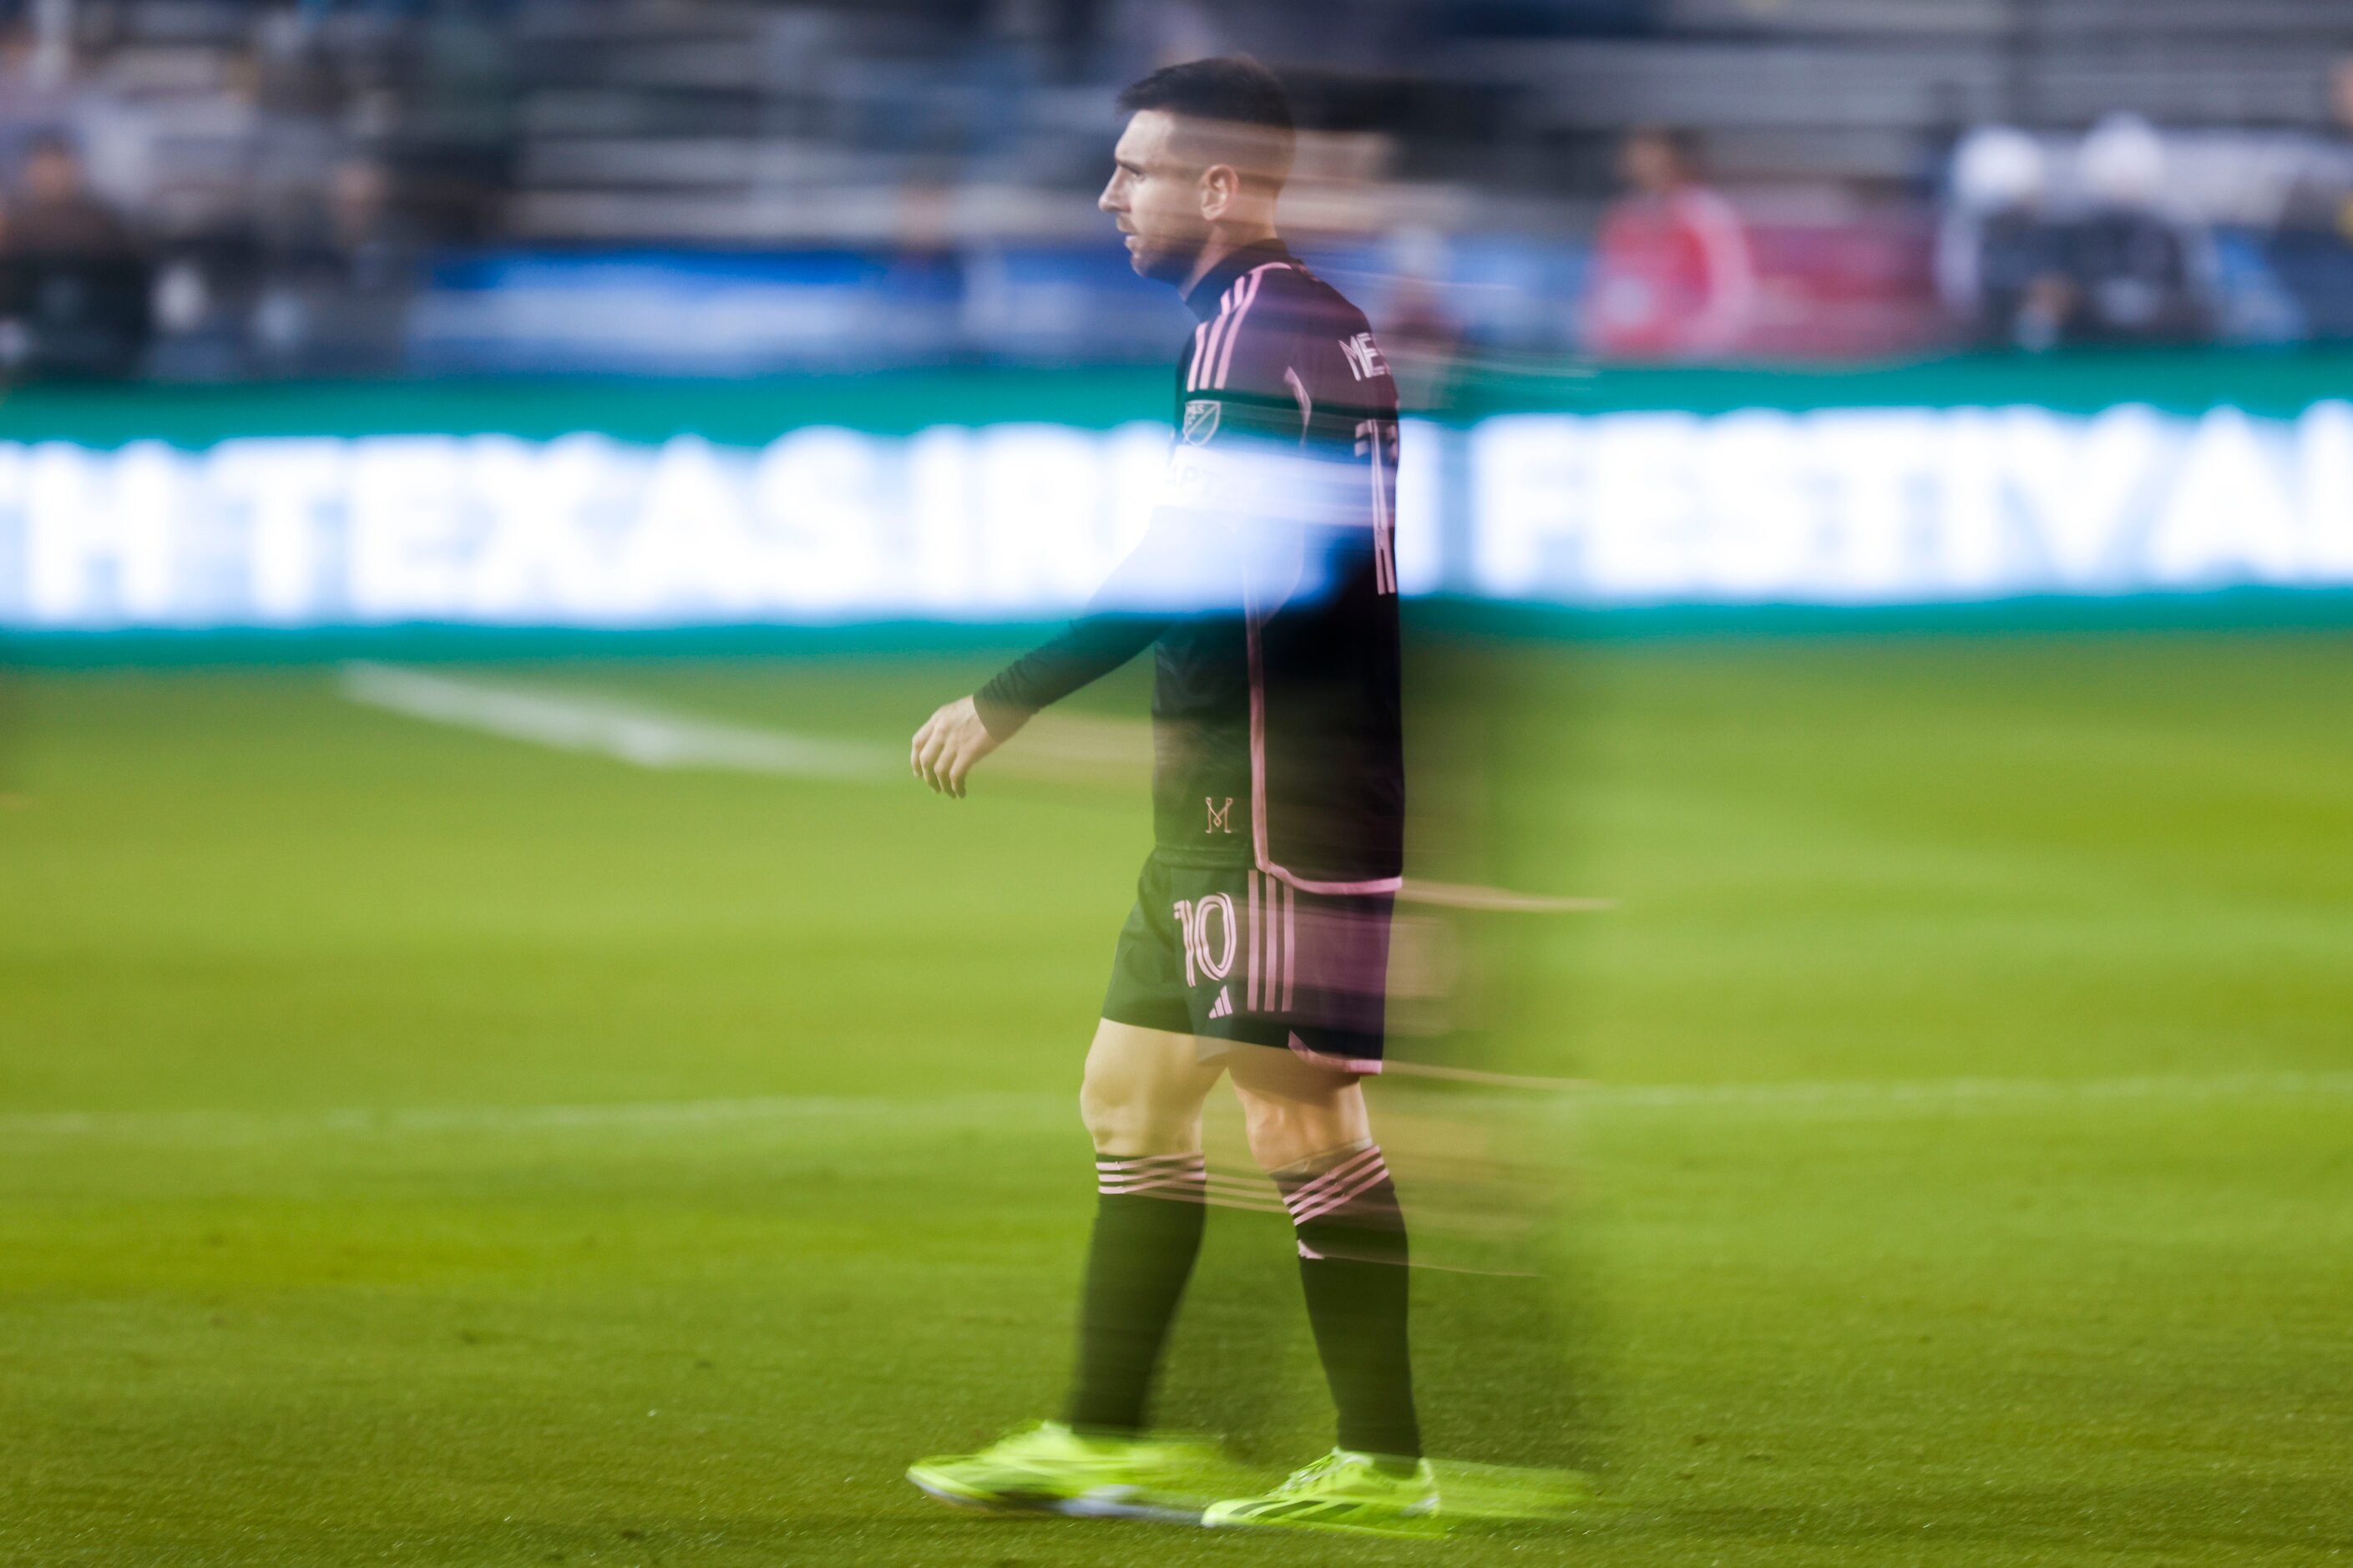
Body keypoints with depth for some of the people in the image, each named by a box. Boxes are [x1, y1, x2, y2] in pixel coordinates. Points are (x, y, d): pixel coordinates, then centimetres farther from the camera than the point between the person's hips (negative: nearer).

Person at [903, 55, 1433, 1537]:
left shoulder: (1261, 329, -14)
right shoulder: (1319, 322, 17)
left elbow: (1190, 568, -22)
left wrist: (1009, 701, -18)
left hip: (1276, 800, -10)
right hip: (1224, 803, 10)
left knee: (1300, 1115, -7)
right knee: (1132, 1093, 12)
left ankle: (1385, 1466, -5)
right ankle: (1102, 1435, 15)